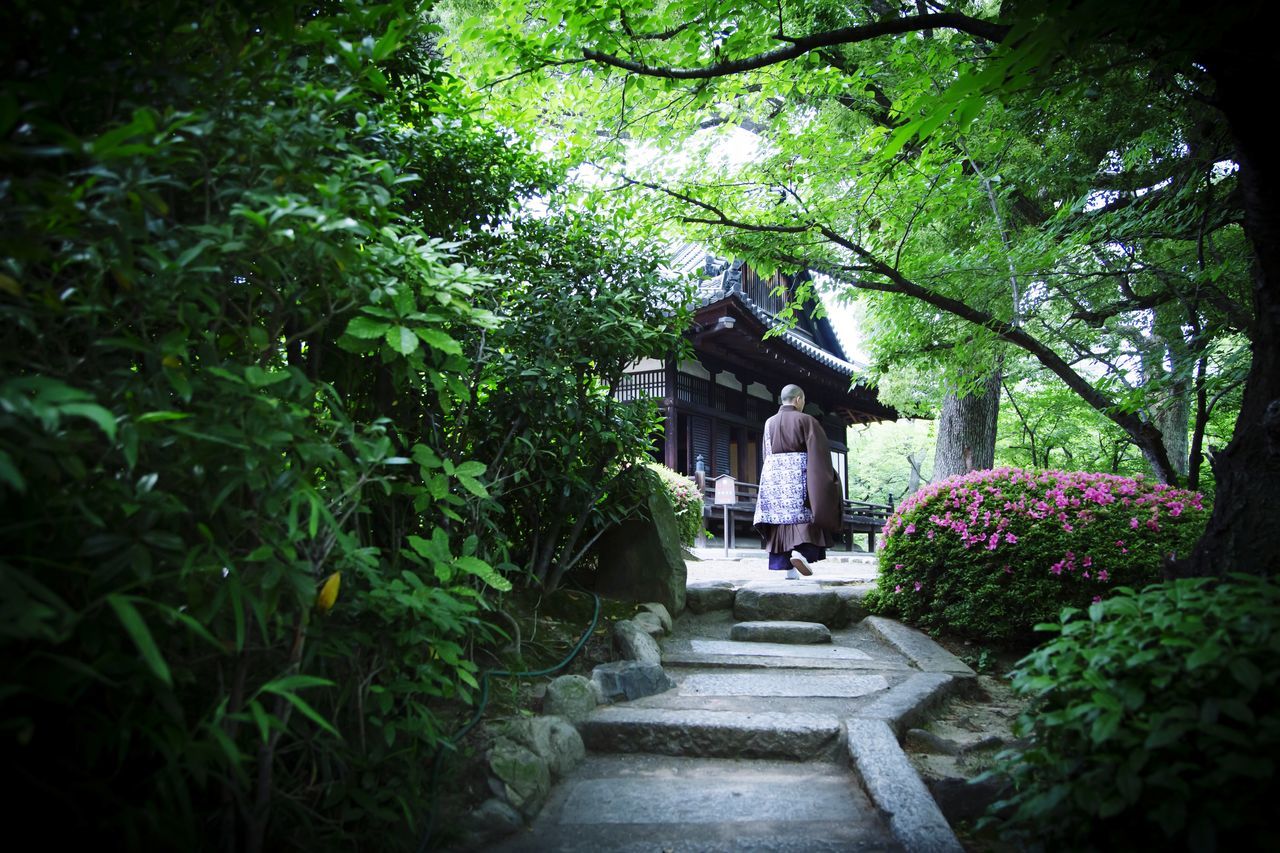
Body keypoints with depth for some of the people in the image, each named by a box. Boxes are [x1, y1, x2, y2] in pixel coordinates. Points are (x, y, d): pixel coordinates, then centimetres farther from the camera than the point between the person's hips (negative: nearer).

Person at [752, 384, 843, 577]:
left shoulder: (769, 423, 12)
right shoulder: (806, 420, -4)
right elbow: (820, 451, -7)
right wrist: (827, 476, -2)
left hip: (773, 475, 5)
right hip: (799, 475, -5)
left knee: (779, 517, 4)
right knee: (806, 515, 2)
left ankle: (786, 566, 1)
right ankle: (801, 552, -20)